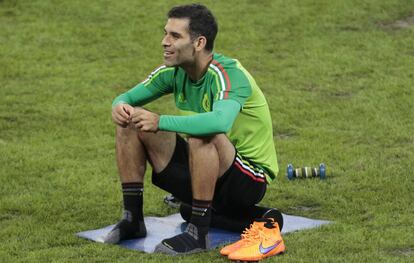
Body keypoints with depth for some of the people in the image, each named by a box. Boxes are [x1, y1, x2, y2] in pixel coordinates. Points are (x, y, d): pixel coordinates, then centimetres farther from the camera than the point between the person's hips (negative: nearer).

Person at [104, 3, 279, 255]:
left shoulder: (228, 74, -25)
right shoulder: (174, 71, -3)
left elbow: (220, 121, -46)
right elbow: (128, 98, 6)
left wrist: (161, 122, -42)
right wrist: (120, 106, -19)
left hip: (249, 181, -7)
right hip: (203, 171, 7)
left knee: (203, 135, -39)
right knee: (131, 121, -3)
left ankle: (199, 233, -28)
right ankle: (132, 218, 0)